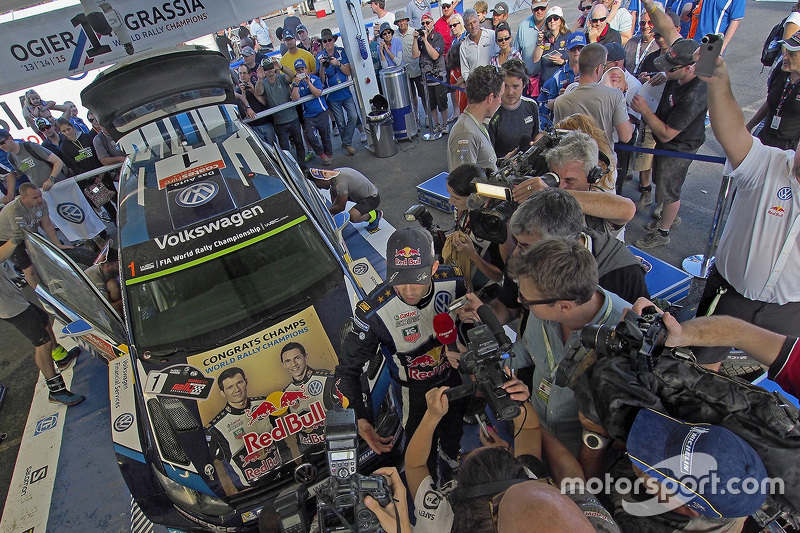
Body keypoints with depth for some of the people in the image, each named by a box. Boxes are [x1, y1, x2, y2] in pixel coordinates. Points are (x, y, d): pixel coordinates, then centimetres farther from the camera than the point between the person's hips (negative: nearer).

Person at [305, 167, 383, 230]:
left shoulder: (340, 183, -30)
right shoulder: (335, 173, -2)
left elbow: (341, 207, -20)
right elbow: (338, 196, 12)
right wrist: (331, 209, 4)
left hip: (372, 198, -10)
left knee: (352, 217, -31)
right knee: (333, 190, 9)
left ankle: (375, 215, -4)